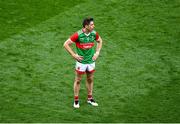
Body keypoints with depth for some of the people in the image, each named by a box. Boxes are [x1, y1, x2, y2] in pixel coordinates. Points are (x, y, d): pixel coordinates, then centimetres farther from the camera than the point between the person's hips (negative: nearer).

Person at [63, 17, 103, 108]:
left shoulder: (94, 33, -6)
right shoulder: (78, 35, -20)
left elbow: (100, 41, 16)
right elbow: (66, 44, -13)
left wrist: (97, 52, 6)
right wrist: (74, 55, -13)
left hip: (91, 61, 4)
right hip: (81, 61, -4)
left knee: (90, 80, 15)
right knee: (78, 80, 6)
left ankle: (90, 98, 29)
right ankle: (76, 100, 17)